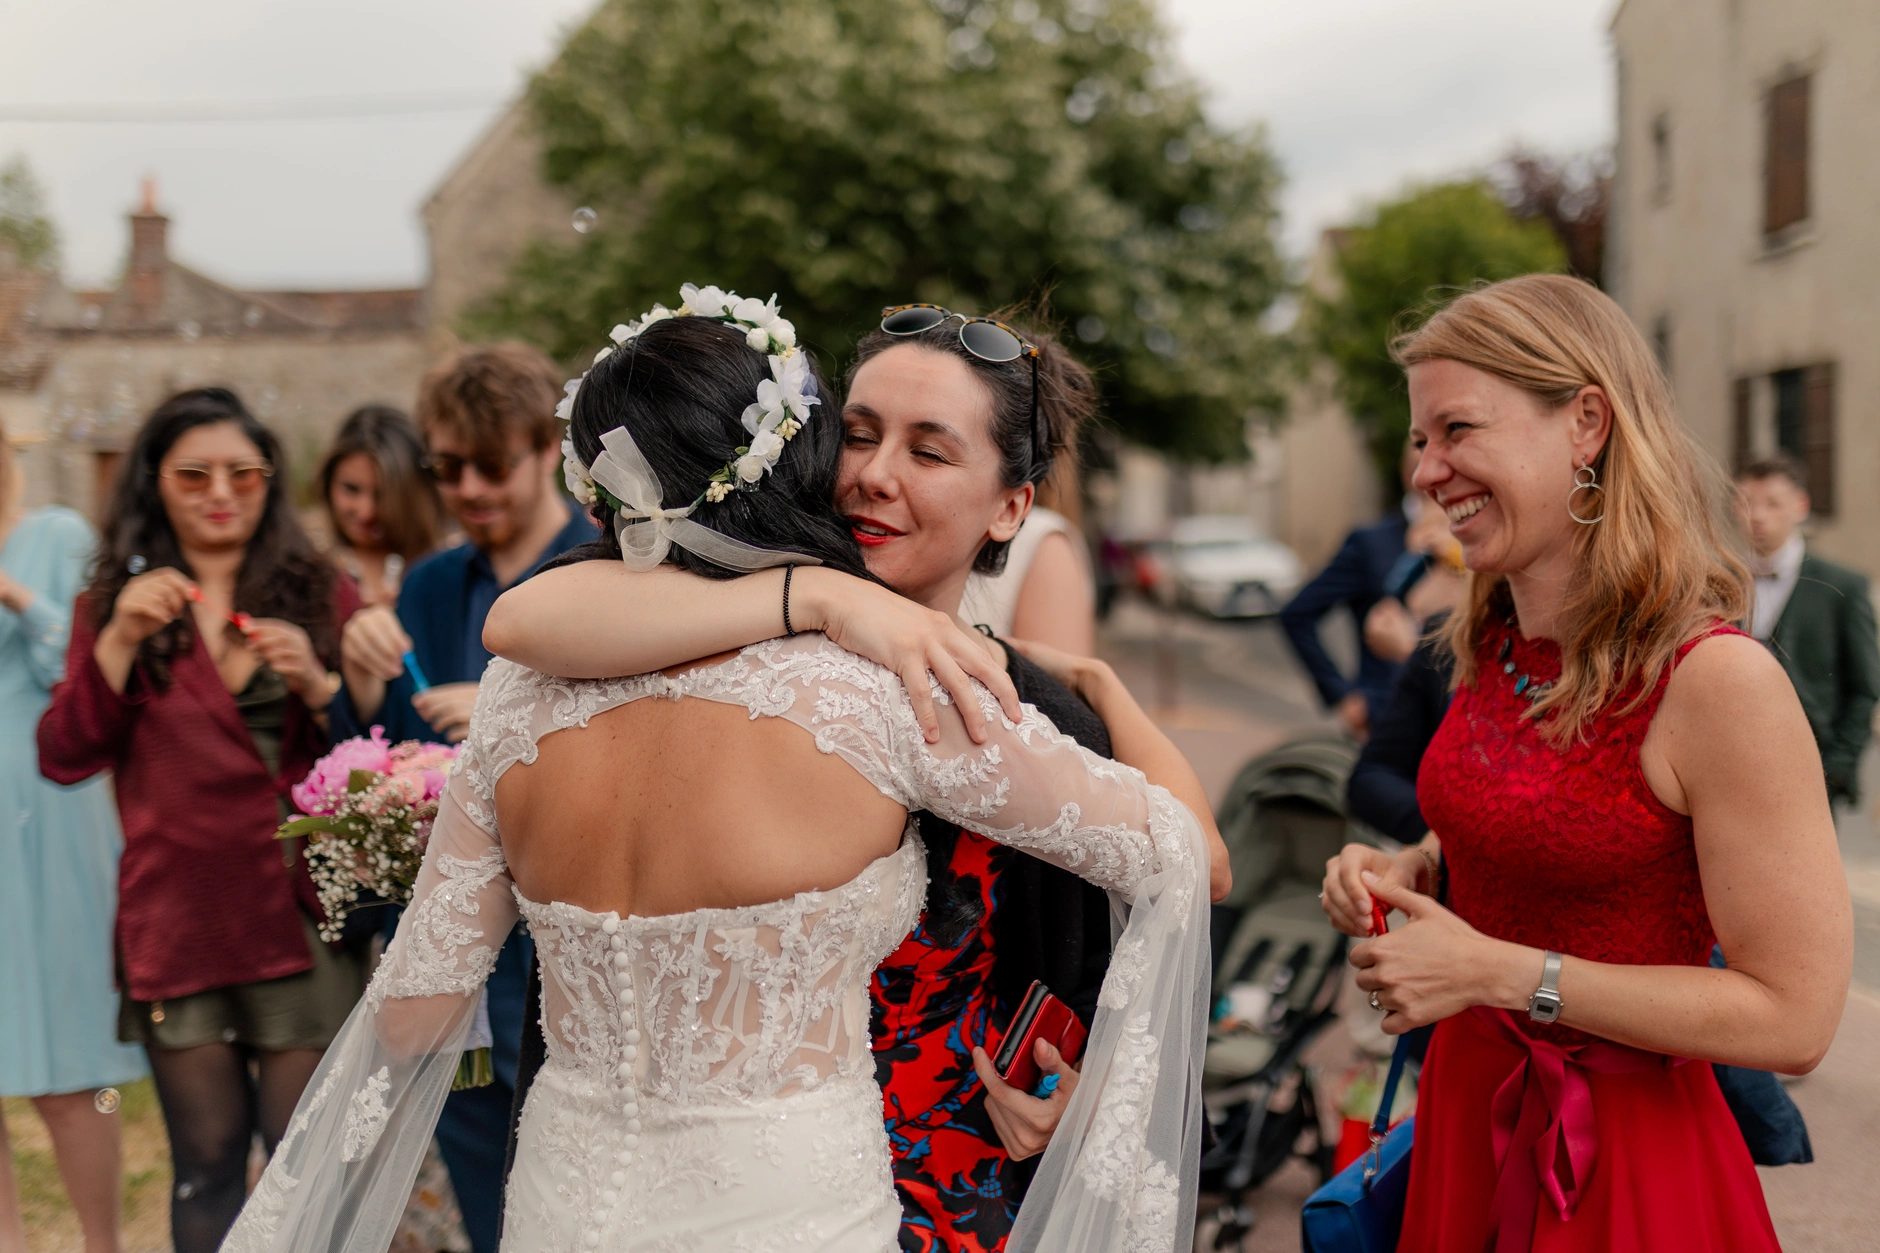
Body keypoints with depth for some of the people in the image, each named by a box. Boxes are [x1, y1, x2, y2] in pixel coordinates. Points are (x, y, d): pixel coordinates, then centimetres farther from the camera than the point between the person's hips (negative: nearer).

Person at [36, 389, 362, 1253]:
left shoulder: (323, 598, 6)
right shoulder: (114, 606, 7)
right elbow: (62, 759, -3)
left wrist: (317, 686, -15)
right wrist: (118, 642, -15)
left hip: (300, 916, -1)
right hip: (174, 921, 1)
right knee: (206, 1163, 9)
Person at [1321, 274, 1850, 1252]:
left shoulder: (1717, 680, -22)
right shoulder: (1490, 647, 1)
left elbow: (1793, 1015, -23)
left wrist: (1496, 971, -24)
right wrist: (1411, 870, -2)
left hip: (1626, 1161, -7)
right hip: (1464, 1116, 7)